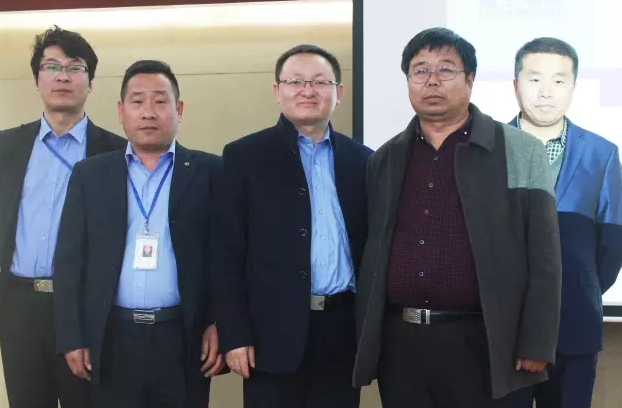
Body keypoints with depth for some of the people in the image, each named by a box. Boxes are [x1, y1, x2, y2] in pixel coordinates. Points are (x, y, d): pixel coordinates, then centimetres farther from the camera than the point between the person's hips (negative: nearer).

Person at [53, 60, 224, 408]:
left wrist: (221, 323, -7)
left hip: (184, 338, -1)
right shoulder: (90, 174, 8)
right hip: (112, 340, 2)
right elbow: (70, 258, 6)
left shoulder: (209, 171, 3)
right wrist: (72, 337, 1)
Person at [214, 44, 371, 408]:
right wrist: (235, 335, -8)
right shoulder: (244, 156, 1)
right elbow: (230, 253, -3)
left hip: (343, 328, 3)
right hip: (275, 330, -3)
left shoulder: (362, 160, 10)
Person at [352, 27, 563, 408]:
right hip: (396, 341, 4)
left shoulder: (521, 152, -2)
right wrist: (364, 336, 9)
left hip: (478, 343, -3)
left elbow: (543, 257, -4)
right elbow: (371, 252, 13)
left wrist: (537, 345, -8)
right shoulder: (385, 159, 10)